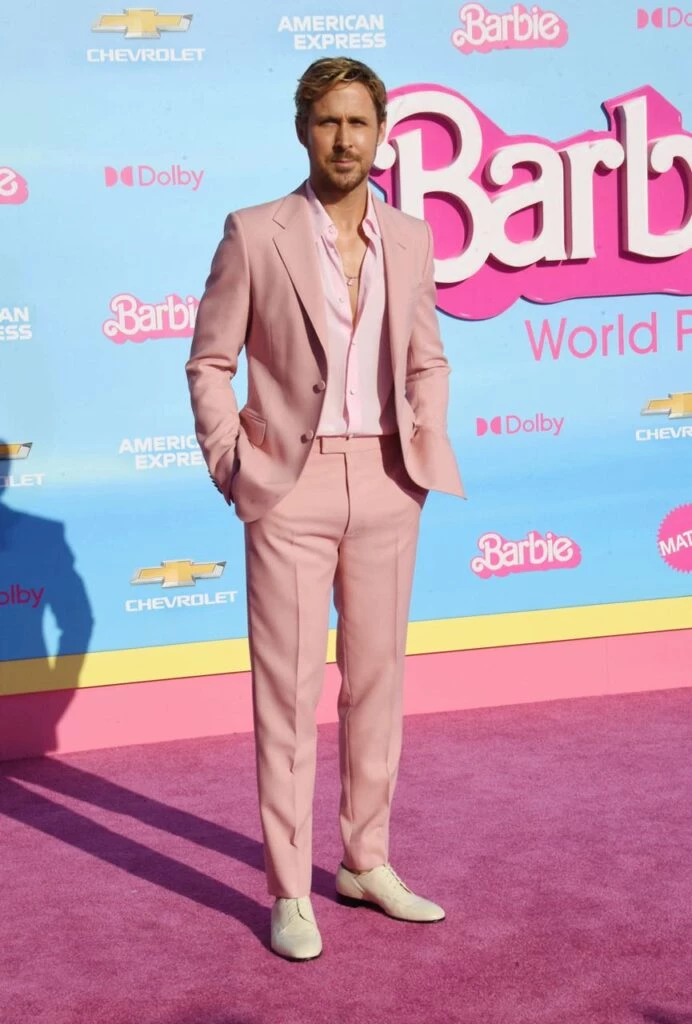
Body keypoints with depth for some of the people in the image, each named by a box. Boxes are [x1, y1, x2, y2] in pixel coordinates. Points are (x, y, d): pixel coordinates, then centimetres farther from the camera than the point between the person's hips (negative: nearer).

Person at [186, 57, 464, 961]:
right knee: (289, 690, -1)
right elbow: (210, 363, 0)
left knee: (376, 680, 11)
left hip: (385, 487, 4)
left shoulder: (410, 240, 7)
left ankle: (367, 865, 25)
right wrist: (233, 468, -8)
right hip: (293, 486, -4)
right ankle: (289, 893, 8)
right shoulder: (255, 235, -4)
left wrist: (428, 446, 3)